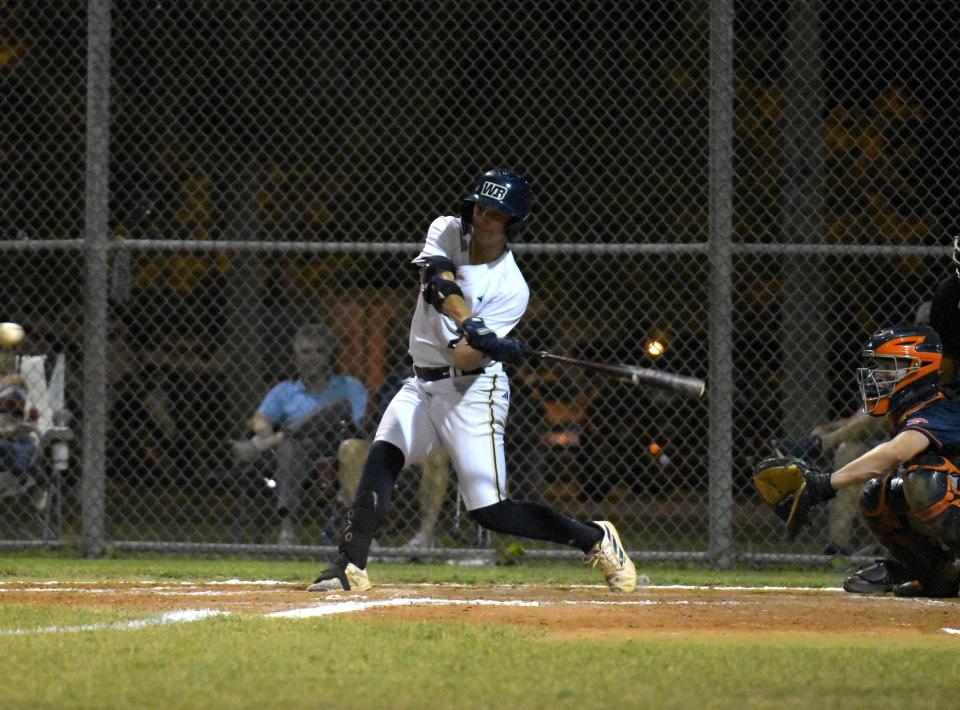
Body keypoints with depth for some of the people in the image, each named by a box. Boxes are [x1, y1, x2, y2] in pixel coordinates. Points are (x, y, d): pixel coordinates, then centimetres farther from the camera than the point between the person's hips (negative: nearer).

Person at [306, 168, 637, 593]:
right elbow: (440, 283, -22)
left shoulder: (511, 288, -14)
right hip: (423, 385, 5)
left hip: (472, 392, -5)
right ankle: (351, 567, -21)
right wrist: (473, 329, -37)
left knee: (490, 511, -9)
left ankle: (596, 540, 8)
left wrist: (476, 345, -43)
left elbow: (466, 357, -20)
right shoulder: (446, 232, -1)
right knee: (381, 458, -20)